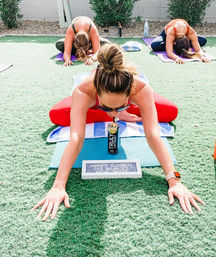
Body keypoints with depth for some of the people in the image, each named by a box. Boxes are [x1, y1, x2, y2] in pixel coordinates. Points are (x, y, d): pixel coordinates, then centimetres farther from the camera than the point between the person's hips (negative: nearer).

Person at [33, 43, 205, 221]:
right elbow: (76, 139, -55)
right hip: (92, 103, 0)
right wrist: (58, 187, -62)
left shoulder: (142, 89, -48)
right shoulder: (83, 92, -49)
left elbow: (153, 136, -51)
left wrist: (174, 181, -57)